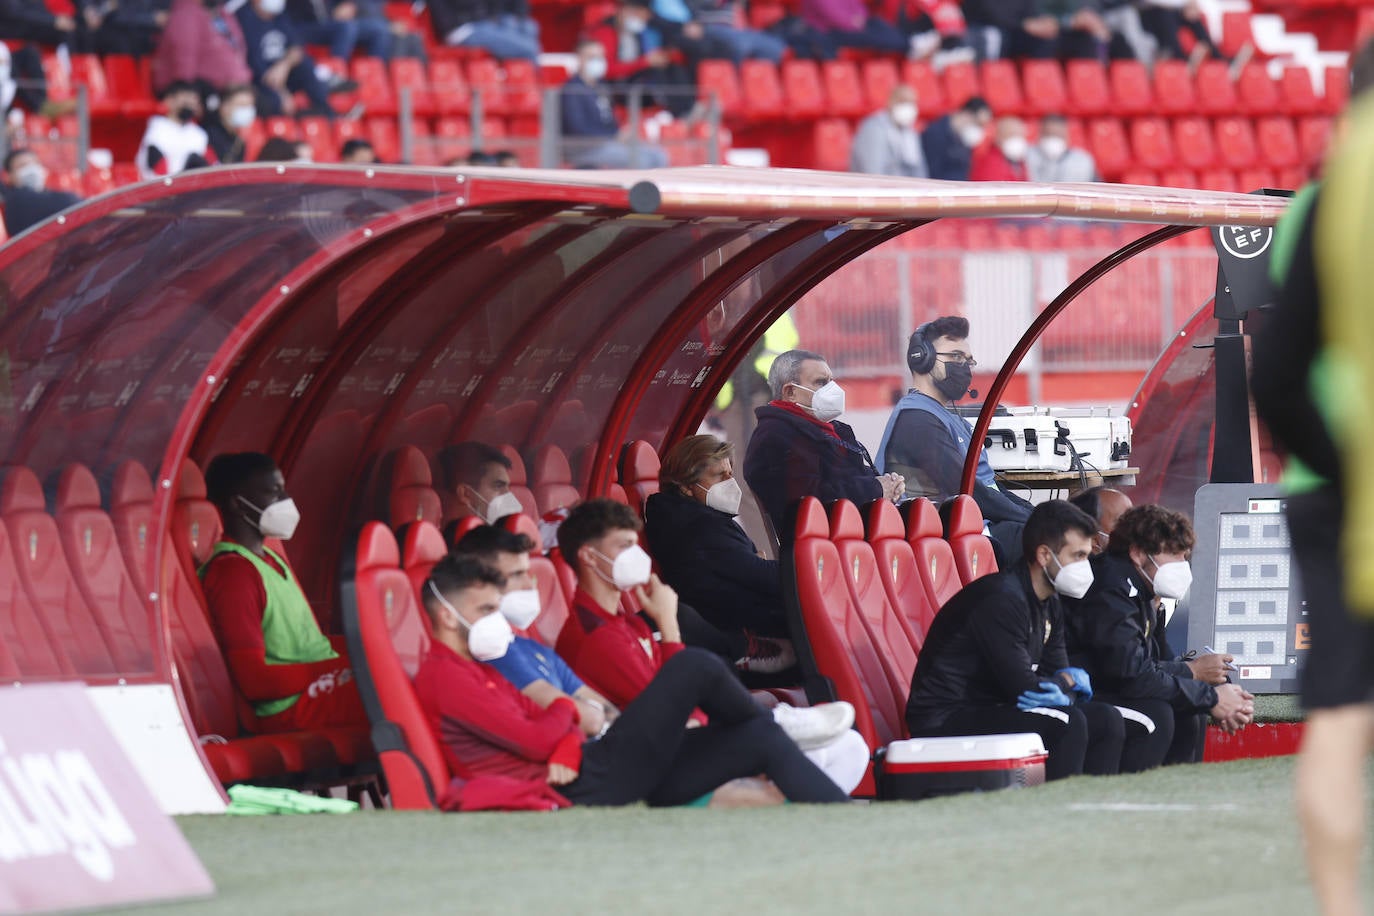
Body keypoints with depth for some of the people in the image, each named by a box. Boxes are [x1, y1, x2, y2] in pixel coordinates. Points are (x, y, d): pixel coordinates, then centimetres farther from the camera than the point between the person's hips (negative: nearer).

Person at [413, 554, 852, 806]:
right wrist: (565, 710, 6)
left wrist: (566, 744, -9)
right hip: (583, 785, -10)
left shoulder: (478, 669, 25)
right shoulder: (444, 675, -8)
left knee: (761, 738, 3)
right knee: (695, 665, -8)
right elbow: (536, 740, -16)